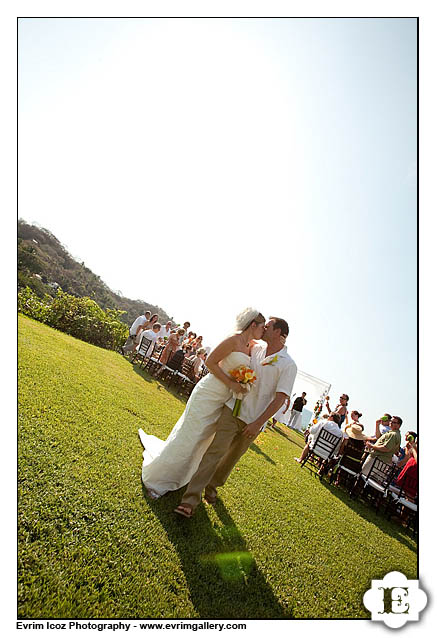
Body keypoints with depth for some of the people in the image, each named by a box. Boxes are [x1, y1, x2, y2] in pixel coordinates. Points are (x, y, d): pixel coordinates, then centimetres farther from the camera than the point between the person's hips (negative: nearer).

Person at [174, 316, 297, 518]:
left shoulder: (288, 365, -10)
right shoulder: (256, 348, 5)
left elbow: (280, 398, -13)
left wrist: (258, 423, -16)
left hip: (253, 420, -2)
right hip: (233, 408, 2)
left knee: (233, 456, 15)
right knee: (215, 450, -7)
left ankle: (212, 486, 39)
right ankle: (191, 499, -1)